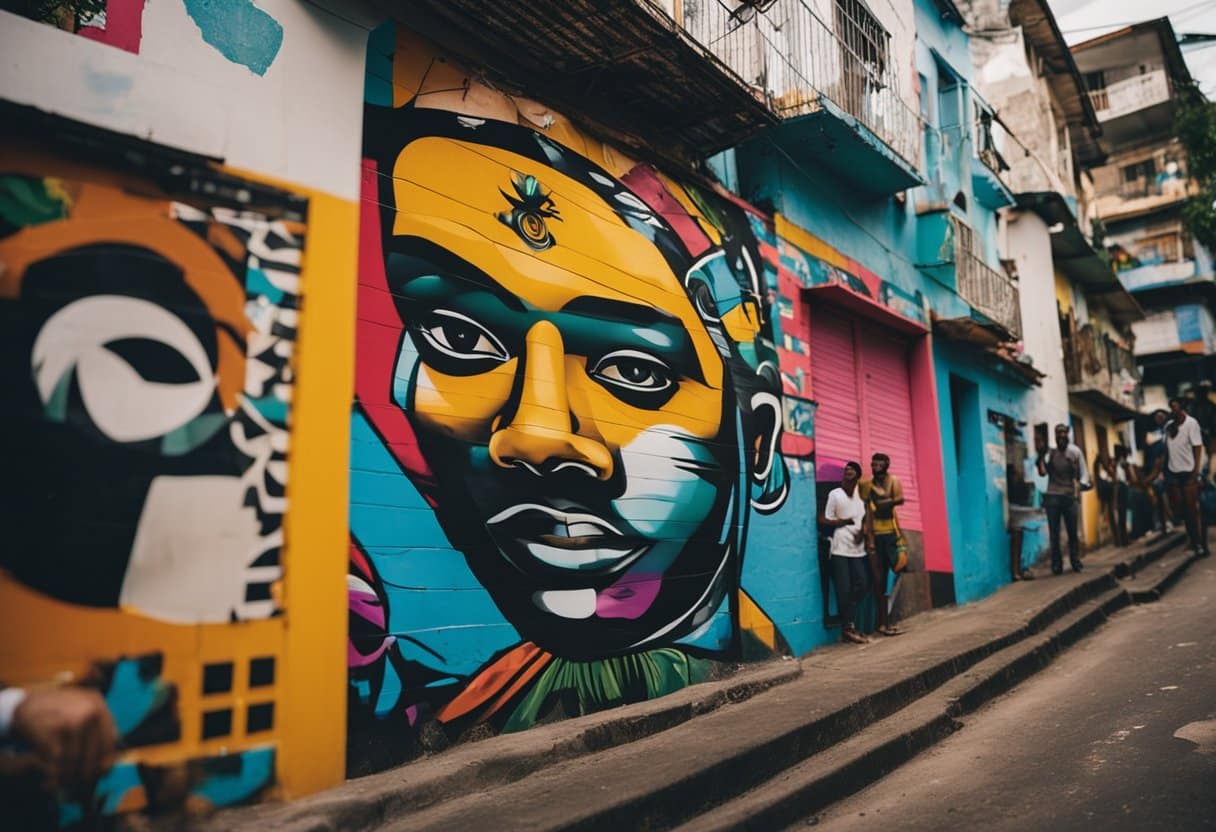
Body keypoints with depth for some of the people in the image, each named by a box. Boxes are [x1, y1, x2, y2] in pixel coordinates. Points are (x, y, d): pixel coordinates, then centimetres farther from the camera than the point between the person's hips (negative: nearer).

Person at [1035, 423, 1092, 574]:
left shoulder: (1075, 452, 3)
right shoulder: (1050, 452, 1)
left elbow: (1083, 471, 3)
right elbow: (1043, 472, -10)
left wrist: (1084, 483, -16)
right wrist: (1040, 456, -20)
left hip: (1069, 497, 1)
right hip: (1052, 497, -1)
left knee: (1072, 532, 3)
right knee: (1054, 533, 2)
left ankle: (1076, 562, 16)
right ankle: (1056, 564, 8)